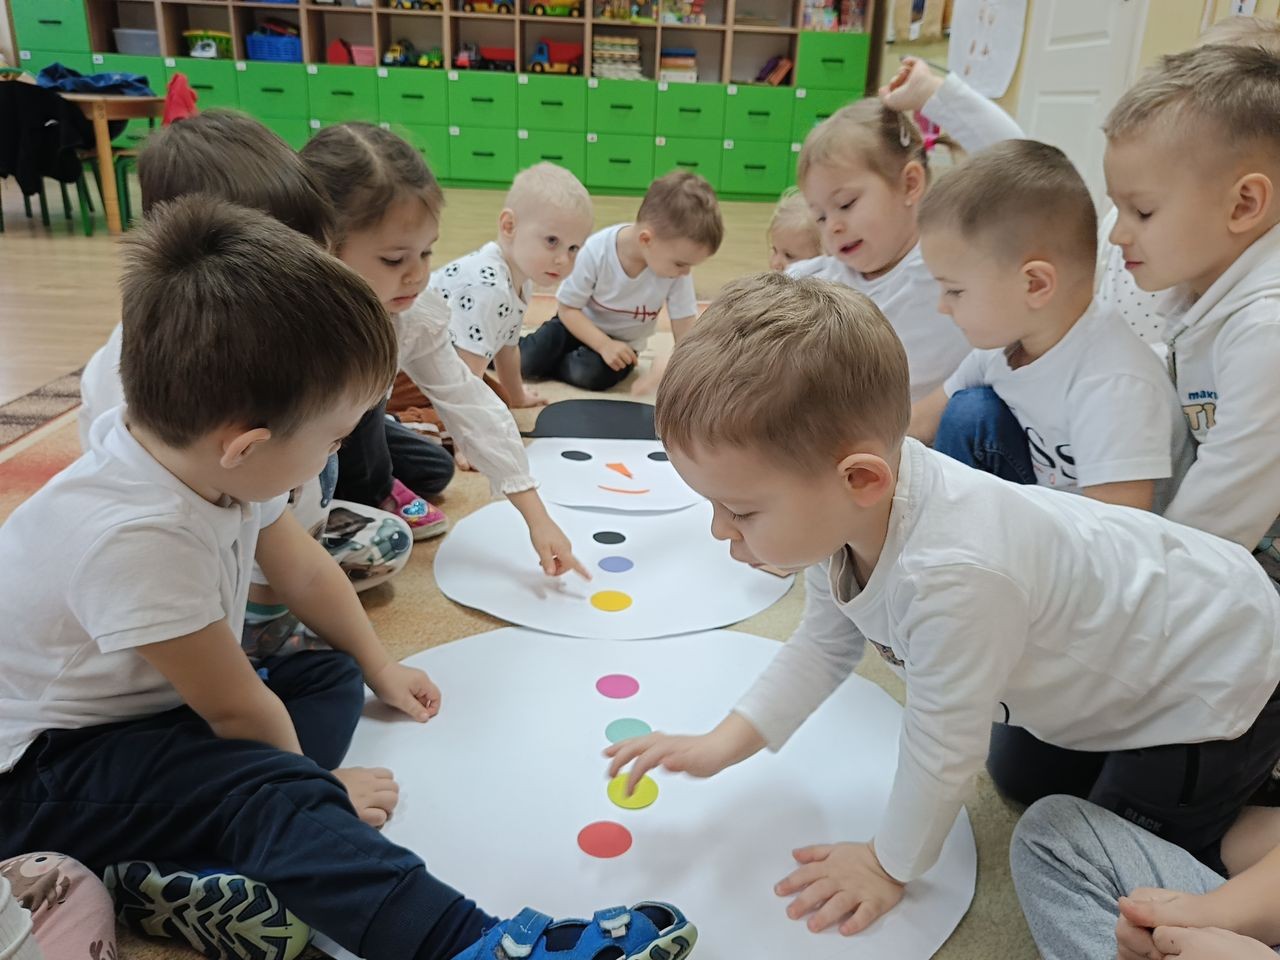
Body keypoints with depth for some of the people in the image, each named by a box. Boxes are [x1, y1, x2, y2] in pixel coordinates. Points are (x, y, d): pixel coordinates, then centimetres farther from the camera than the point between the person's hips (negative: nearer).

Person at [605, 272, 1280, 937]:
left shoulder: (952, 577, -45)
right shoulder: (842, 511, -18)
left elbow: (942, 746, -29)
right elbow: (823, 648, -2)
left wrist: (889, 866, -11)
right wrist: (721, 746, -9)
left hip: (1218, 675, -7)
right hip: (1111, 658, 7)